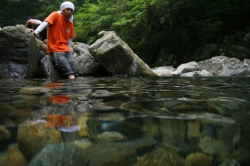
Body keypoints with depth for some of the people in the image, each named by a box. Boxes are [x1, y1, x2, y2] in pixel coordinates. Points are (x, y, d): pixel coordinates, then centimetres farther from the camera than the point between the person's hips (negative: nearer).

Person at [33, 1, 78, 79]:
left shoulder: (70, 22, 13)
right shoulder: (56, 15, -3)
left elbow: (69, 38, 15)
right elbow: (45, 23, -18)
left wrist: (69, 50, 7)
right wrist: (36, 32, -33)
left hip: (66, 50, 6)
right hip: (55, 49, -6)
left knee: (73, 69, -11)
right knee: (64, 65, -26)